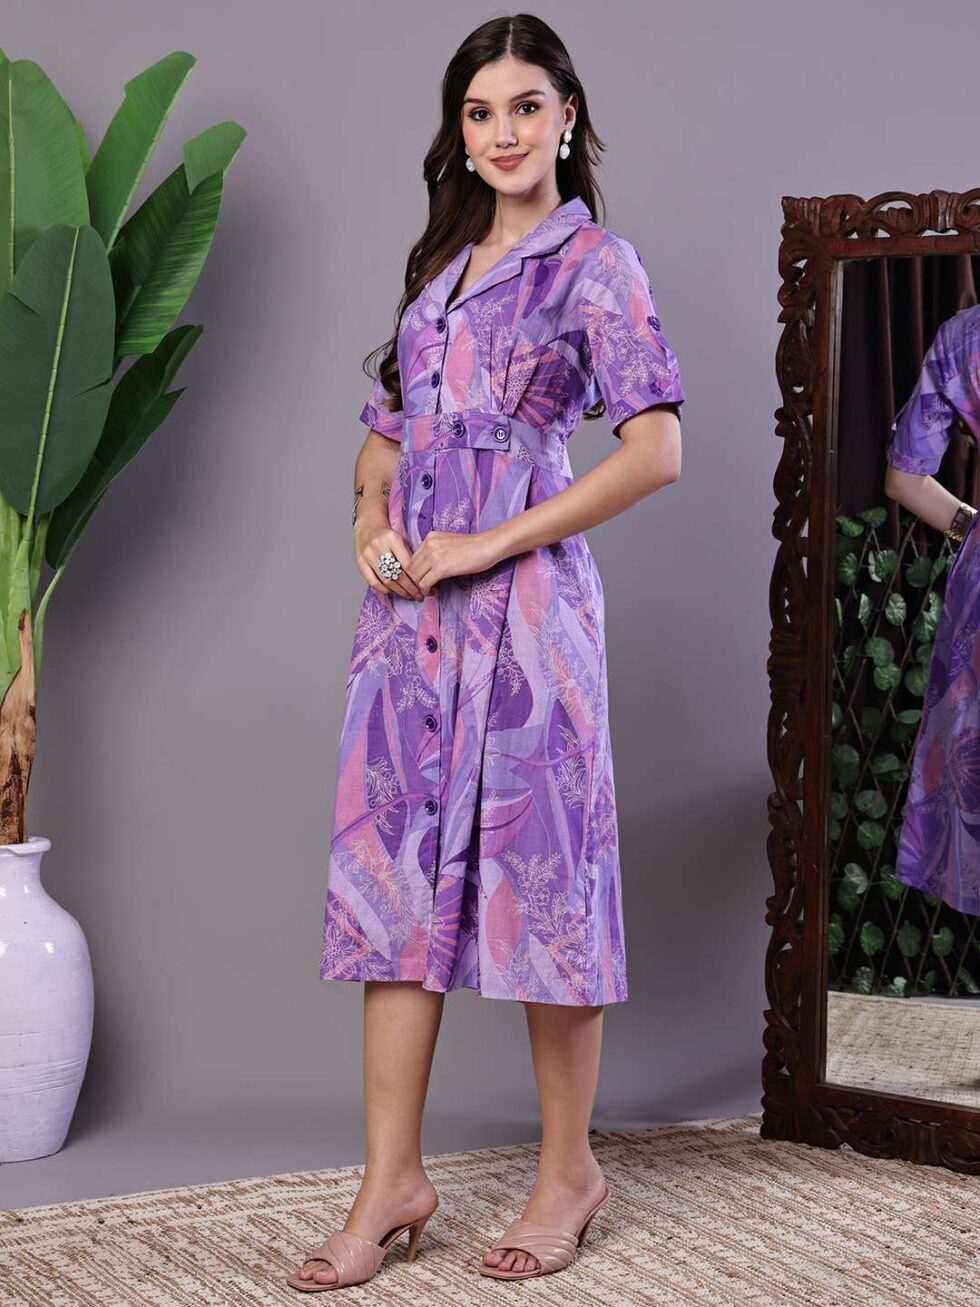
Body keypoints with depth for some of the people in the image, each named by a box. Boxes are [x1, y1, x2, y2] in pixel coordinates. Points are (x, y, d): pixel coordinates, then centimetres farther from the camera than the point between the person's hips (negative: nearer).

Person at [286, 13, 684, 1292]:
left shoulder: (595, 262, -3)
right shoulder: (443, 261, 17)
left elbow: (655, 448, -13)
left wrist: (491, 542, -14)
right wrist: (372, 516, 2)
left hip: (521, 599, -6)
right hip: (412, 600, 6)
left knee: (537, 867, 0)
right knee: (398, 867, 4)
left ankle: (570, 1169, 15)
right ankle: (394, 1179, 10)